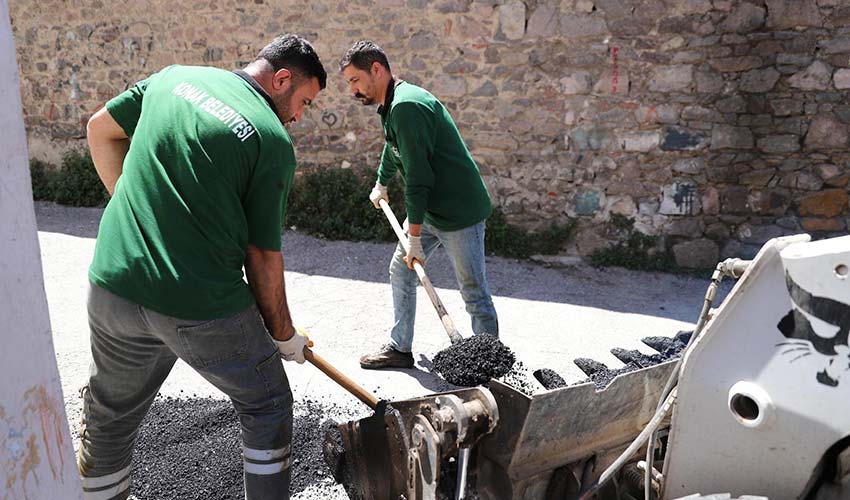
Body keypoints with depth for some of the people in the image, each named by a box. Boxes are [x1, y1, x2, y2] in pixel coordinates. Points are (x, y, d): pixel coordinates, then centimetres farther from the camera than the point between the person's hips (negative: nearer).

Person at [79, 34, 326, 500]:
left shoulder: (175, 77, 8)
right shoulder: (273, 140, -8)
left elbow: (101, 130, 19)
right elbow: (262, 255, -7)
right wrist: (283, 334, 6)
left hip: (113, 286, 6)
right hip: (201, 305, -5)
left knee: (108, 416, 26)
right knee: (266, 408, 18)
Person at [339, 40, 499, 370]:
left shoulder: (407, 105, -22)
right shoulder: (392, 105, 11)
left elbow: (418, 177, -25)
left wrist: (414, 237, -22)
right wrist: (381, 184, 47)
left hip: (459, 210, -10)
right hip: (428, 208, 10)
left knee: (473, 290, -2)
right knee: (401, 271, 14)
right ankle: (400, 348, 25)